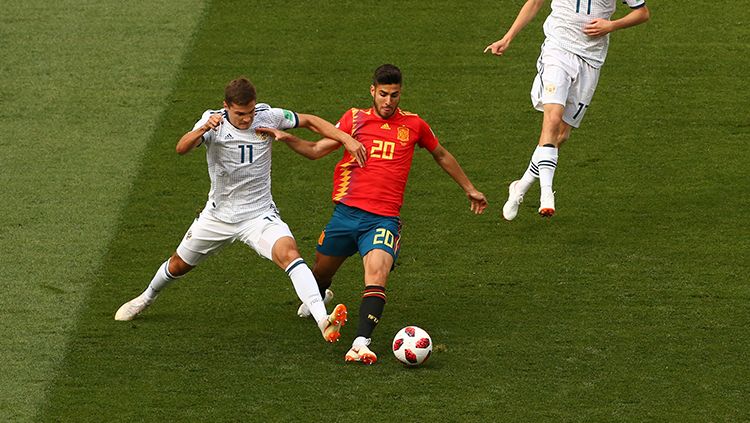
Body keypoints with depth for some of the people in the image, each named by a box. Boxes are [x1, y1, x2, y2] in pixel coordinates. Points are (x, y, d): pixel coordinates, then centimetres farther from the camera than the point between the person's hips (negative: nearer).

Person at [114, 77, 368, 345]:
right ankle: (146, 298, 53)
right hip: (218, 216, 1)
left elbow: (309, 121, 3)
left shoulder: (267, 117, -10)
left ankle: (323, 320, -42)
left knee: (288, 253, -29)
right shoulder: (213, 122, -15)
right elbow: (181, 148, -32)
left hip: (260, 215, -1)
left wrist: (346, 139, -9)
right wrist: (203, 129, -52)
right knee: (179, 264, 19)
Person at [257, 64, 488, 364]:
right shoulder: (355, 119, 8)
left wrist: (469, 189, 34)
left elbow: (441, 156, 26)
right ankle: (318, 297, 54)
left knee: (377, 273, -26)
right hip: (346, 212, 2)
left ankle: (361, 343, -33)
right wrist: (287, 139, -13)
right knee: (322, 270, 16)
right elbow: (317, 150, 5)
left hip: (383, 219, -2)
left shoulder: (413, 125, 10)